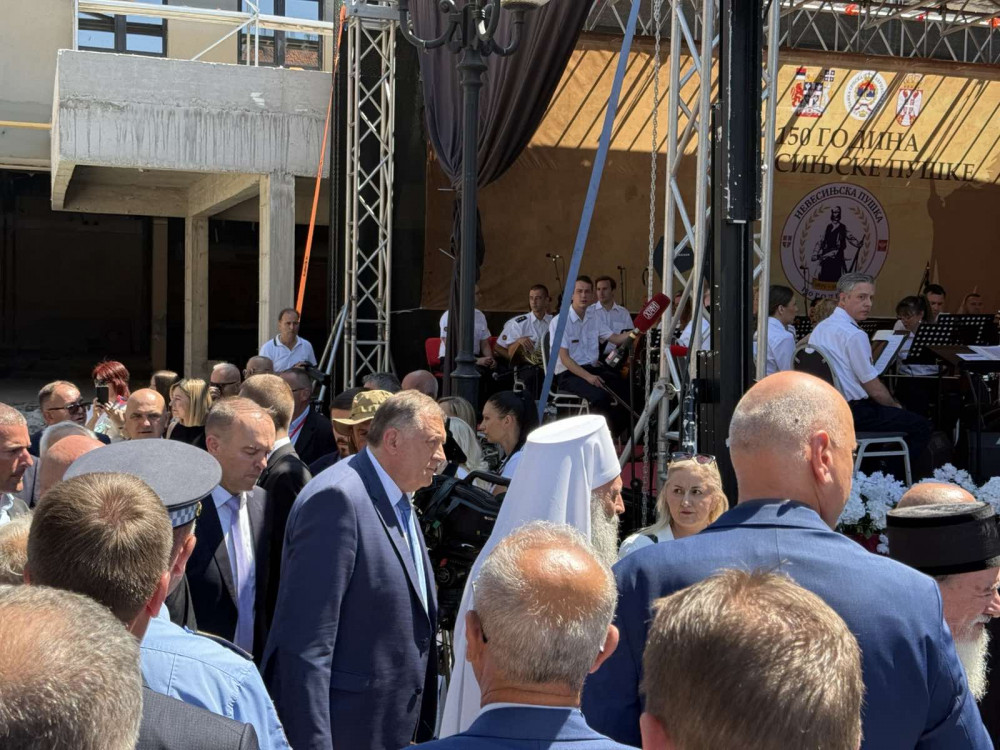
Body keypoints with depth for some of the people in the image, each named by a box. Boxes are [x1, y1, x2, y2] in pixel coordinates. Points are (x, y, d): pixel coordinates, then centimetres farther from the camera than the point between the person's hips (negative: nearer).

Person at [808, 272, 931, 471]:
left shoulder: (819, 329, 9)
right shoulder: (854, 335, -19)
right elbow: (874, 388, -14)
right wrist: (896, 406, 6)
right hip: (853, 414, -10)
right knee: (922, 427, 0)